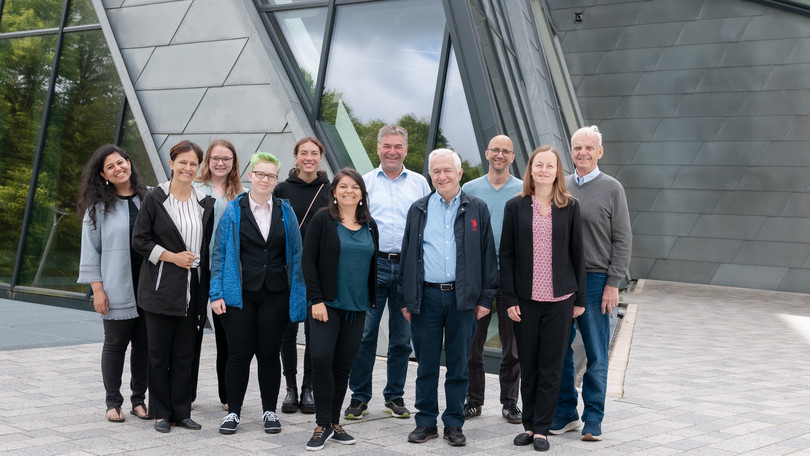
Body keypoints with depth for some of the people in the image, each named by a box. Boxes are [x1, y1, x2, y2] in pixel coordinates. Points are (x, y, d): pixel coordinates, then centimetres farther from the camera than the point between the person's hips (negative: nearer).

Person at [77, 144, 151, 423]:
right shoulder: (99, 206, 1)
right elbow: (90, 251, 0)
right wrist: (97, 290, -6)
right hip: (117, 290, -2)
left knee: (144, 344, 7)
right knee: (115, 344, 7)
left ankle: (139, 400, 19)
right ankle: (113, 402, 18)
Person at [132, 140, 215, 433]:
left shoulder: (205, 203, 9)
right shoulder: (155, 199, -3)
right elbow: (139, 240, -4)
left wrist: (207, 291, 8)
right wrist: (172, 256, -13)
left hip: (193, 289, 3)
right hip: (161, 288, -3)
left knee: (185, 354, 7)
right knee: (159, 353, 3)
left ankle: (181, 411, 16)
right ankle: (161, 413, 13)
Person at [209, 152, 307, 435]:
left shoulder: (285, 211, 7)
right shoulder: (233, 210, 2)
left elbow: (295, 255, 8)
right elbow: (220, 253, 1)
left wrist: (297, 297, 2)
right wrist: (217, 293, -7)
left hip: (275, 295, 1)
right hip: (240, 295, -1)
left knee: (269, 354, 8)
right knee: (239, 354, 2)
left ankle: (270, 411, 21)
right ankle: (233, 411, 15)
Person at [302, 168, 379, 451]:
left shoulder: (370, 226, 11)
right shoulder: (323, 220, -2)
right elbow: (309, 260, -6)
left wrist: (372, 301, 11)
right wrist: (316, 299, -13)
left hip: (357, 306, 4)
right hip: (327, 304, -4)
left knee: (343, 364, 7)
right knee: (322, 359, -14)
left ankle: (334, 422, 17)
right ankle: (322, 425, -2)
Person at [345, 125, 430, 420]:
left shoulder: (419, 183, 10)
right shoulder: (364, 183, 7)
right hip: (373, 265, -1)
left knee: (402, 338, 8)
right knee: (364, 334, -3)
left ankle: (395, 396, 20)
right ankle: (359, 397, 8)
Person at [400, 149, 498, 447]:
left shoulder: (477, 209, 6)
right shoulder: (419, 210, 10)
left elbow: (488, 255, 6)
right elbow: (407, 255, 11)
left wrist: (486, 297, -1)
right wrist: (406, 299, 5)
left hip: (463, 297, -1)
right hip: (426, 296, 1)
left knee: (458, 366, 5)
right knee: (426, 365, 6)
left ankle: (454, 424, 15)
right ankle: (426, 422, 17)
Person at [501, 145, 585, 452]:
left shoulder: (569, 207, 2)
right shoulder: (515, 206, 1)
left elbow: (577, 254, 5)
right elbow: (506, 255, 1)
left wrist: (580, 299, 4)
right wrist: (509, 299, -4)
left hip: (559, 300, 0)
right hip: (525, 300, 0)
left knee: (551, 366, 4)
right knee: (528, 366, 8)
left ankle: (542, 428, 13)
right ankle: (529, 425, 21)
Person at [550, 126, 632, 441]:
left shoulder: (611, 189, -1)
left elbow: (622, 240, -3)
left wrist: (613, 284, -9)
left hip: (595, 281, -4)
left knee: (596, 355, 2)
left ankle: (593, 420, 12)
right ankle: (565, 414, 19)